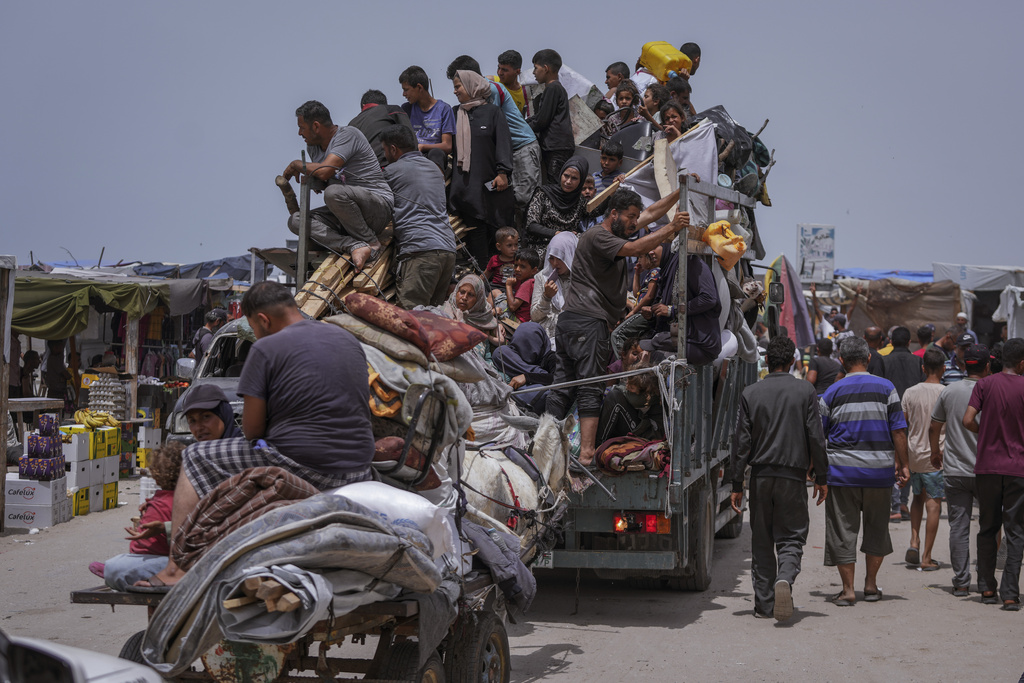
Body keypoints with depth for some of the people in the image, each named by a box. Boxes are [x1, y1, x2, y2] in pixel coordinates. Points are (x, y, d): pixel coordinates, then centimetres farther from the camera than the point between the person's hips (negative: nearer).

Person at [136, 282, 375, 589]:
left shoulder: (266, 348, -7)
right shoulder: (350, 340, 14)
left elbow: (252, 428, -7)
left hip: (300, 466, -7)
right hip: (357, 470, 7)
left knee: (195, 460, 11)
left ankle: (176, 569, 6)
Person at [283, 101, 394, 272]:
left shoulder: (348, 134, -15)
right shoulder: (313, 146, 11)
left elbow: (324, 171, -27)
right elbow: (319, 184, 21)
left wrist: (296, 165, -9)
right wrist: (310, 181, -3)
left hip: (378, 207, -9)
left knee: (334, 192, -37)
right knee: (296, 221, -10)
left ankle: (371, 243, -15)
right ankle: (357, 246, -27)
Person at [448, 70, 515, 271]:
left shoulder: (492, 112, 4)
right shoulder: (456, 114, 15)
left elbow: (503, 143, -3)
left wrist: (503, 173, -13)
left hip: (489, 182, -3)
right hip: (465, 184, 3)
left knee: (497, 226, 0)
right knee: (474, 228, -2)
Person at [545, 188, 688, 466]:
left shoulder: (614, 231, 21)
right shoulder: (597, 236, -8)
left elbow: (652, 213, 24)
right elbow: (634, 248, -23)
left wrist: (681, 192, 18)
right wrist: (671, 229, -24)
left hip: (569, 319, 10)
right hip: (588, 320, -10)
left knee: (564, 385, 6)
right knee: (590, 388, -13)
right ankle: (587, 454, -17)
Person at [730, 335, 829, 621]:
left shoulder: (751, 393, 1)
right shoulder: (805, 392, -1)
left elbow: (742, 442, 0)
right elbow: (816, 438, -1)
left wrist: (737, 485, 3)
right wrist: (821, 477, 8)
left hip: (760, 475, 1)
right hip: (793, 476, -1)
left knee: (761, 541, 11)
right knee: (790, 537, 5)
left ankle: (764, 603, 13)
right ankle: (785, 579, -24)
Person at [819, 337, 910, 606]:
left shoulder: (832, 393, -1)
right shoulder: (886, 388, -1)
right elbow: (898, 431, -2)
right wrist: (902, 464, 6)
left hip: (841, 470, -1)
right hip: (879, 471, 1)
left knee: (843, 529, 5)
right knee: (876, 527, 17)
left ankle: (848, 589, 5)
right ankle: (871, 584, 22)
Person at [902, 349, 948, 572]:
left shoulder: (910, 393, 0)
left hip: (913, 455, 3)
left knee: (918, 498, 22)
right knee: (933, 504, 1)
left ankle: (914, 541, 6)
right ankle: (926, 558, 2)